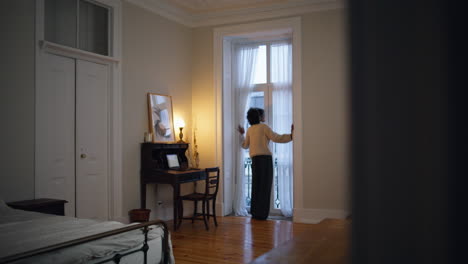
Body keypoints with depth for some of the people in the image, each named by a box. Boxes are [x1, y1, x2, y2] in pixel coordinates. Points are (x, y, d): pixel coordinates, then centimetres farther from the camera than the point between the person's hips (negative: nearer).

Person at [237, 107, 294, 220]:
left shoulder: (249, 130, 12)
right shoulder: (264, 127, -3)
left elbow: (245, 145, 19)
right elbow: (277, 138, -12)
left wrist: (241, 134, 33)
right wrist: (291, 135, -13)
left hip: (255, 159, 6)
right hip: (265, 158, -5)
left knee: (256, 185, 13)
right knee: (265, 186, 0)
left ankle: (255, 212, 17)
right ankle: (261, 214, 1)